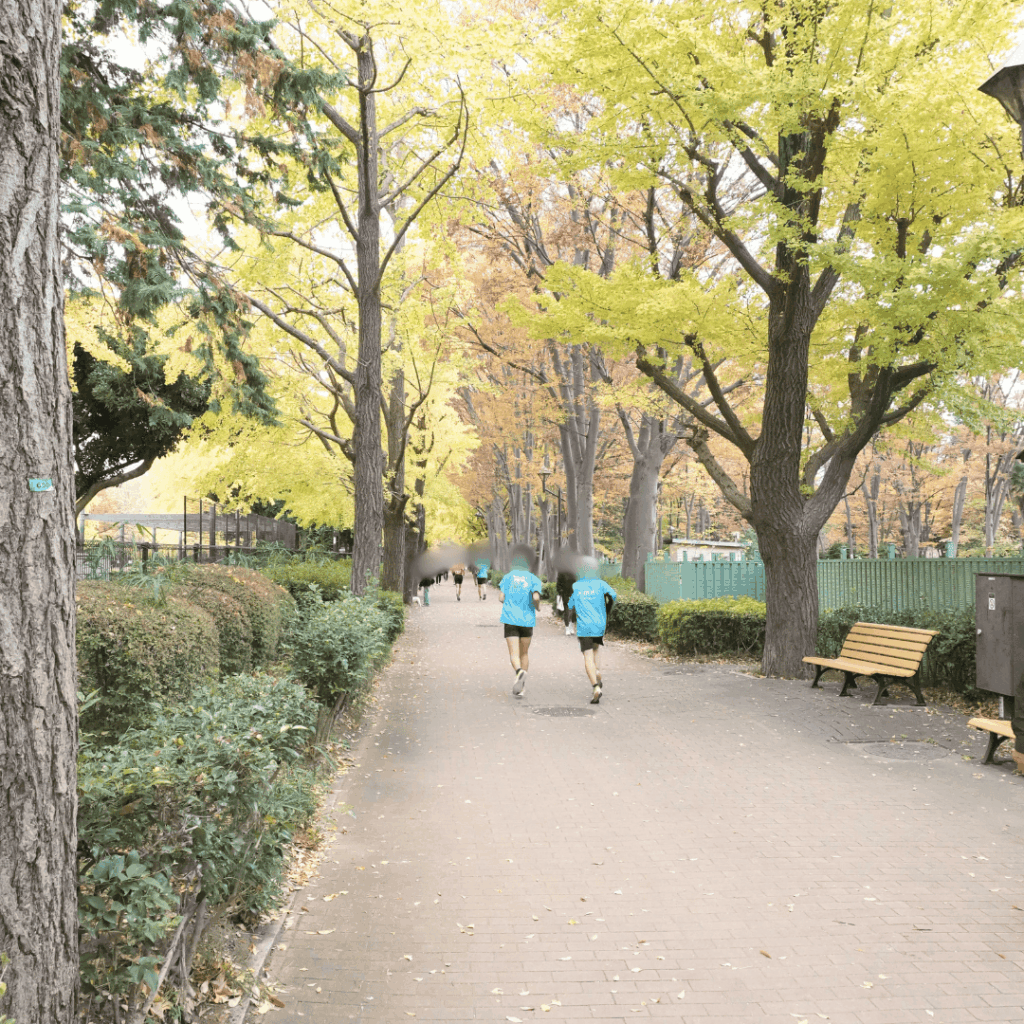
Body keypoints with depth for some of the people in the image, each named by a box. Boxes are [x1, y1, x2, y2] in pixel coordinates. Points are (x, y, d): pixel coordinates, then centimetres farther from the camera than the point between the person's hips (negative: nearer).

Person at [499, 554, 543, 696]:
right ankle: (521, 687, 18)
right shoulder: (534, 579, 3)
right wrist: (537, 606, 8)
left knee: (514, 654, -5)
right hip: (527, 620, 1)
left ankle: (520, 671, -38)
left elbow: (502, 598, 1)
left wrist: (500, 592, 24)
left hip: (510, 619, -1)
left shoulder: (507, 577, 6)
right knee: (524, 653, 17)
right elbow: (536, 597, -13)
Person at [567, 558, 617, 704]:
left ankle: (596, 687, -22)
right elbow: (613, 595, -13)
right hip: (599, 624, 1)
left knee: (588, 657, -4)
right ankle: (597, 673, 6)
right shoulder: (600, 584, 3)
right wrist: (607, 612, 1)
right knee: (596, 648, 28)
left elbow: (571, 606, 10)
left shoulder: (576, 586, 5)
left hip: (583, 626, -1)